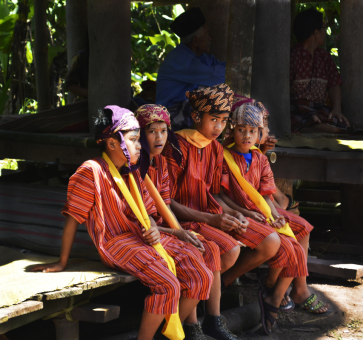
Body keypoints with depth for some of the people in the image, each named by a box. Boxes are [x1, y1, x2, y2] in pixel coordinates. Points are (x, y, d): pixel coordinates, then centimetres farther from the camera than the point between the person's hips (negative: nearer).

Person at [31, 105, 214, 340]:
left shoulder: (133, 174, 17)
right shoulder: (92, 172, -9)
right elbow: (72, 218, -8)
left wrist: (153, 229, -6)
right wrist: (62, 263, -6)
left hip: (143, 237, 8)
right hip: (116, 242, -8)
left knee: (202, 276, -4)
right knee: (168, 285, -29)